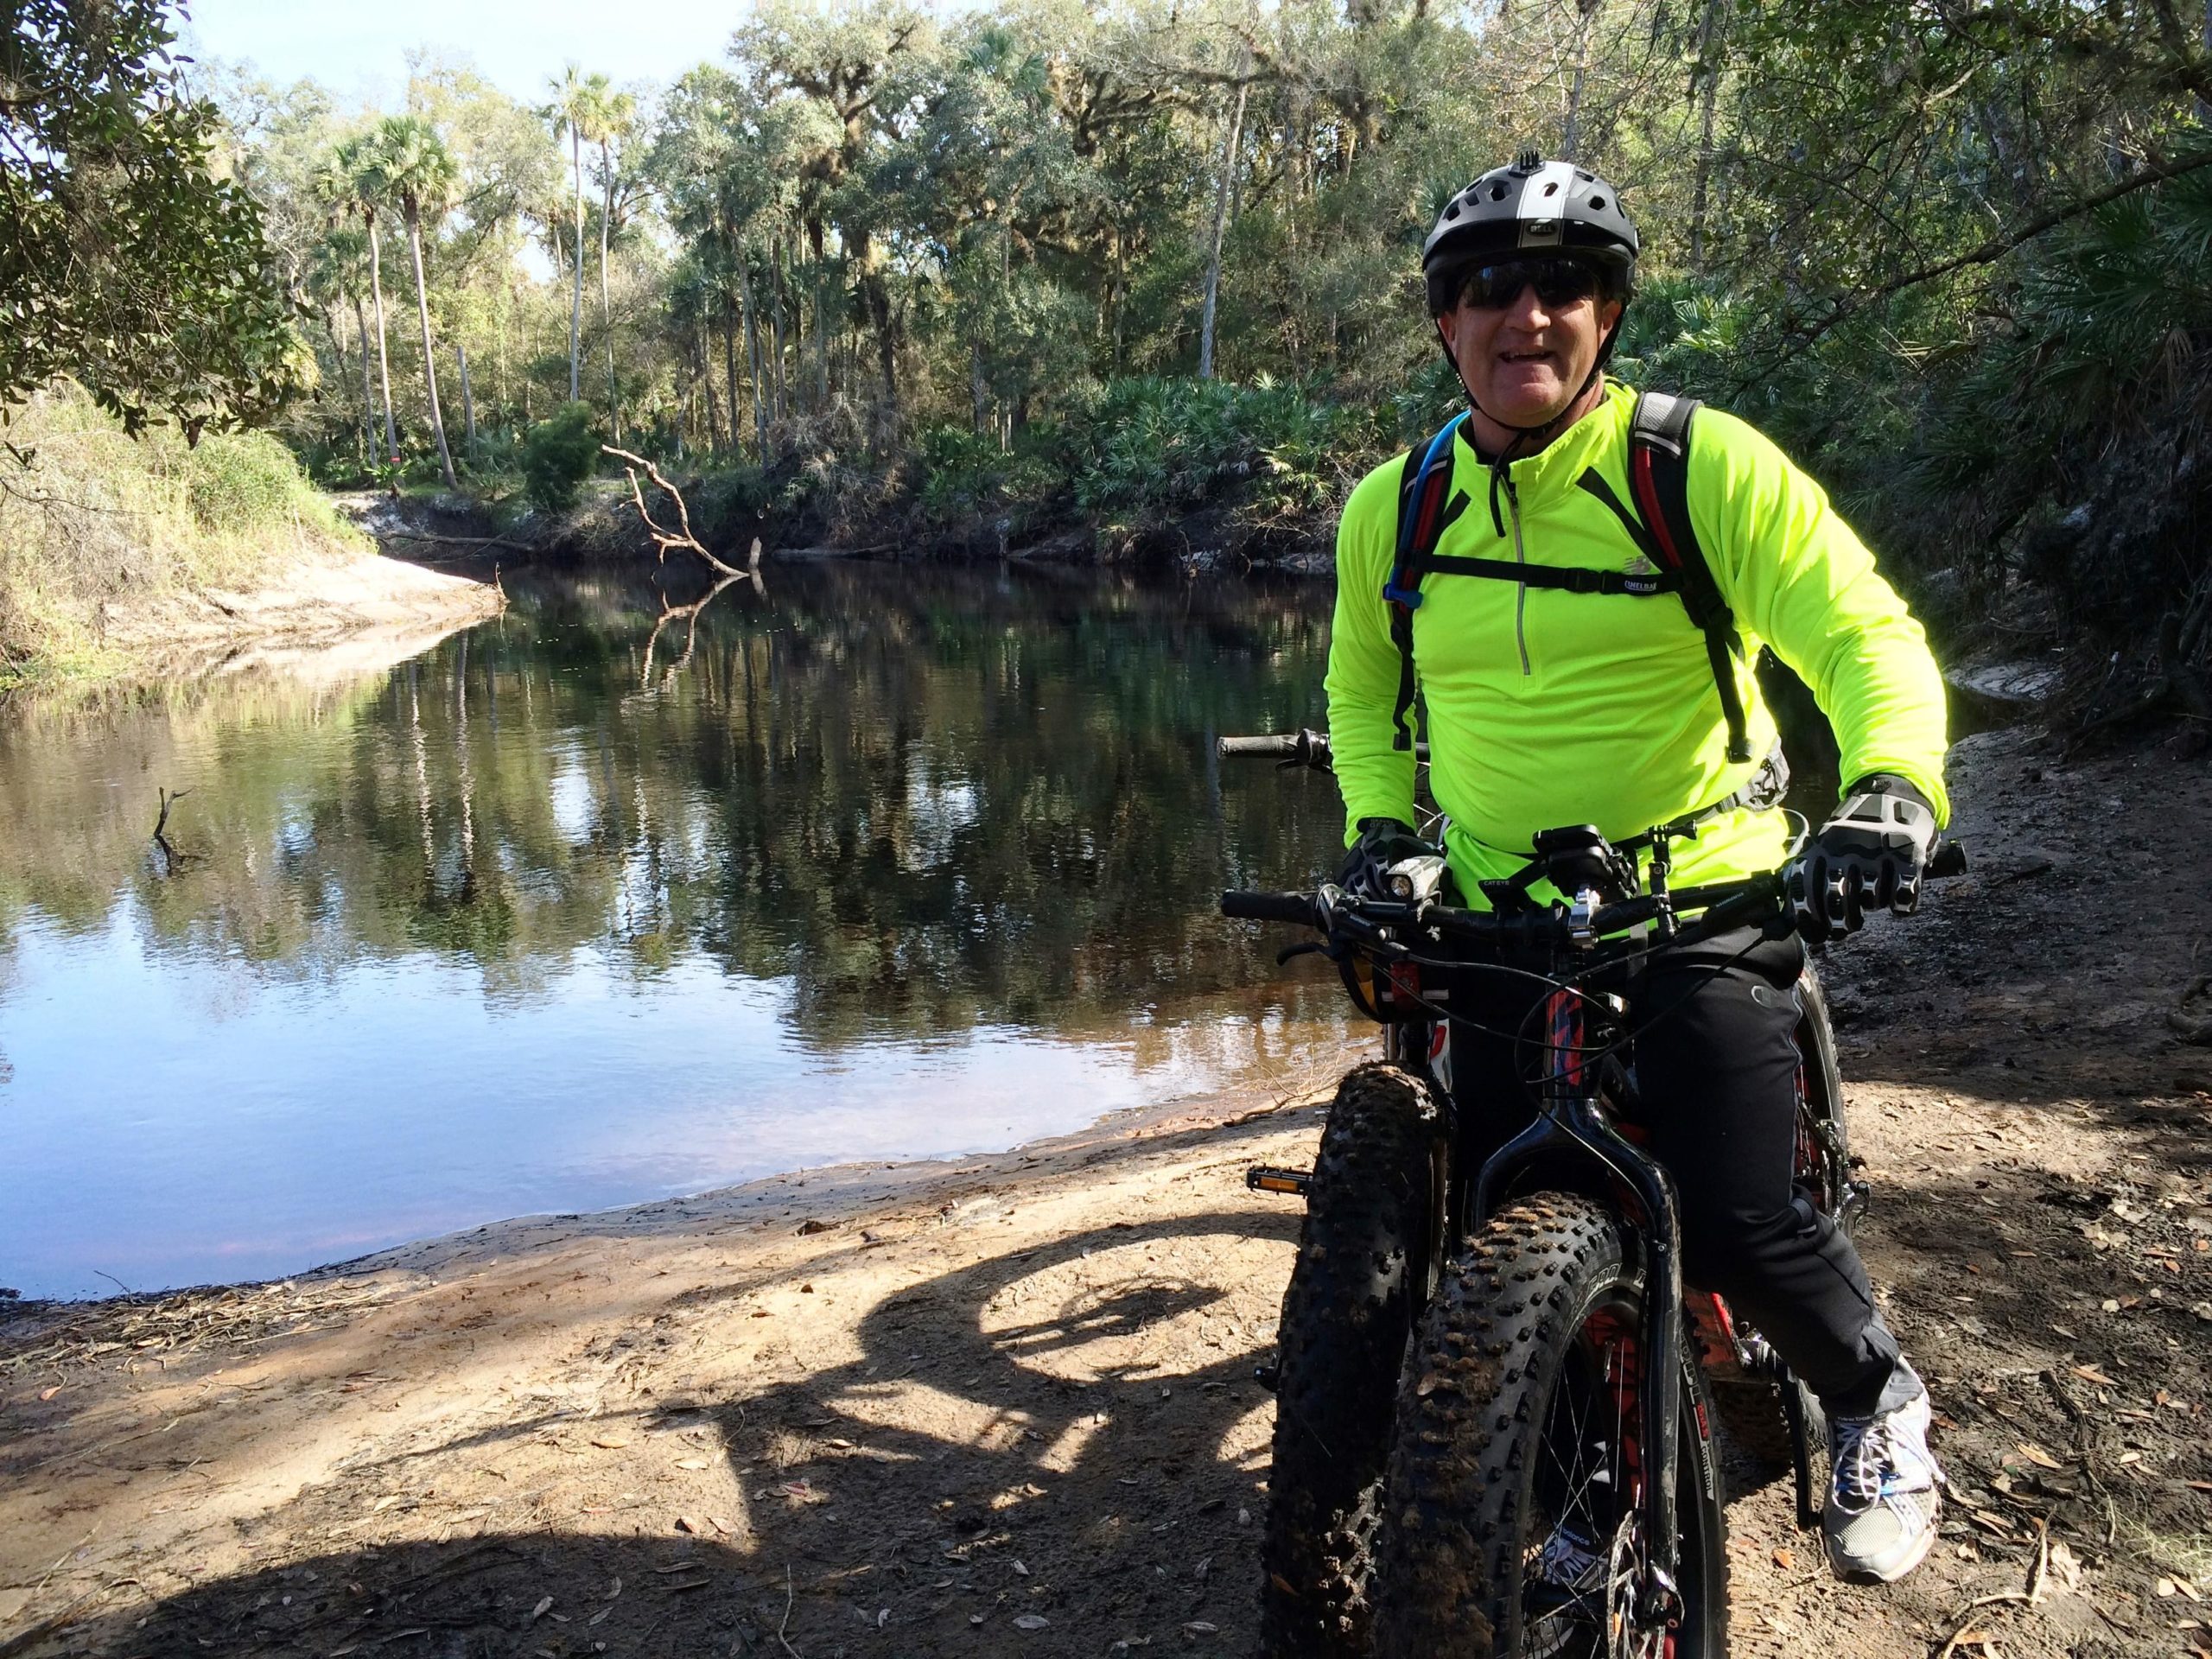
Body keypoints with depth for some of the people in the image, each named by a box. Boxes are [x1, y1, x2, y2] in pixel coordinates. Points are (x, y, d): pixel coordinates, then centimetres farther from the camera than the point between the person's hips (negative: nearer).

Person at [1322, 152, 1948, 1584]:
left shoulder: (1711, 467, -11)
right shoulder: (1391, 507, 1)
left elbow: (1866, 635, -15)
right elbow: (1362, 688, 16)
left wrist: (1892, 787, -34)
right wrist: (1378, 824, 1)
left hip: (1704, 904, -3)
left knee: (1743, 1221, -10)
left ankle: (1882, 1409, 25)